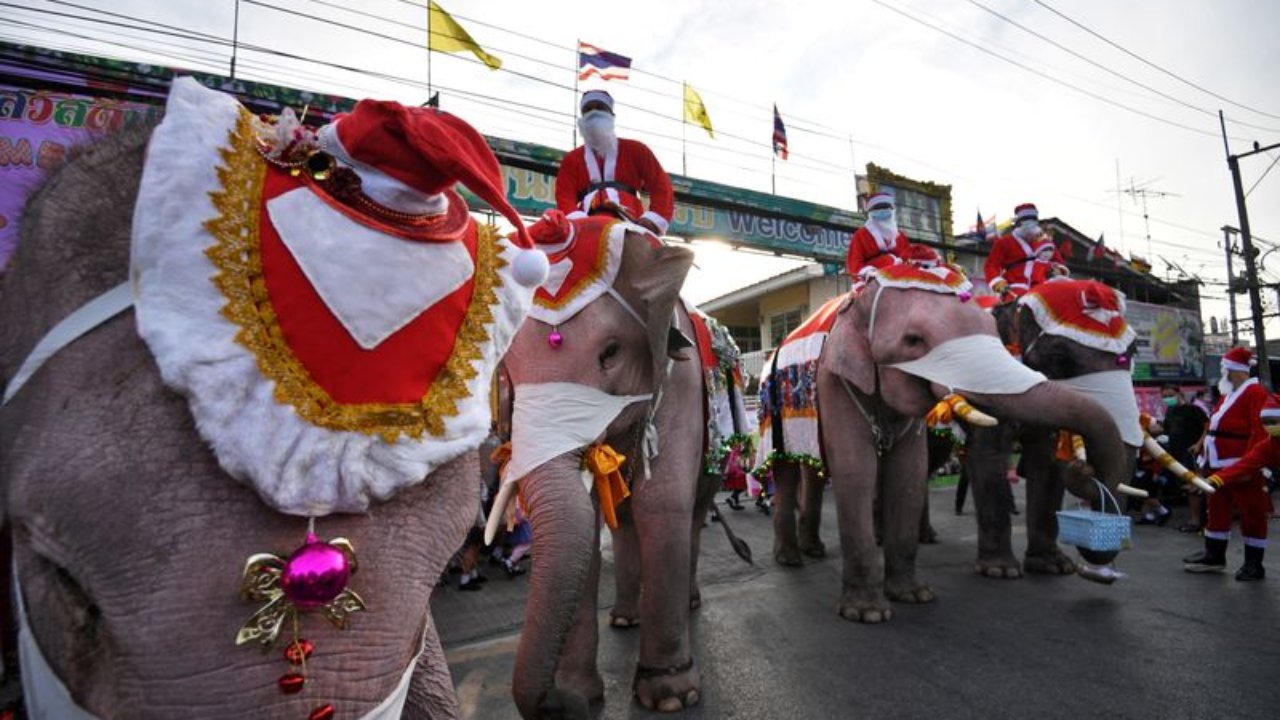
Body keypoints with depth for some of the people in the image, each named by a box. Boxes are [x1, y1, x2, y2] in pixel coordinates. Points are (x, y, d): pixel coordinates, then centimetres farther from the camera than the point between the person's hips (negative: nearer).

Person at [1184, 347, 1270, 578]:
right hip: (1220, 466, 9)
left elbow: (1260, 431, -19)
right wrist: (1208, 458, 16)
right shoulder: (1229, 394, 17)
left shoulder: (1255, 392, -11)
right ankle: (1213, 555, 22)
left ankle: (1253, 564, 9)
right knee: (1217, 509, 13)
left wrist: (1249, 465, -23)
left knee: (1251, 513, 1)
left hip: (1241, 468, -9)